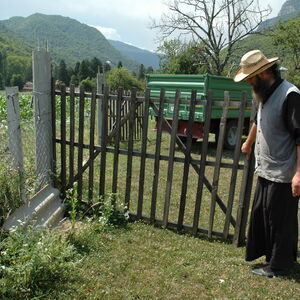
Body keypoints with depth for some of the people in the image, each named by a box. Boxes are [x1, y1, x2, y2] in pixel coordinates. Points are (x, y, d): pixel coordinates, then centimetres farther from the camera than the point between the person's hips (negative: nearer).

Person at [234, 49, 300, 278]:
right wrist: (248, 144, 42)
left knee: (280, 220, 6)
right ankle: (266, 252, 38)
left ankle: (279, 265, 24)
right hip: (266, 171, 9)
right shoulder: (266, 94, 10)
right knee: (261, 214, 19)